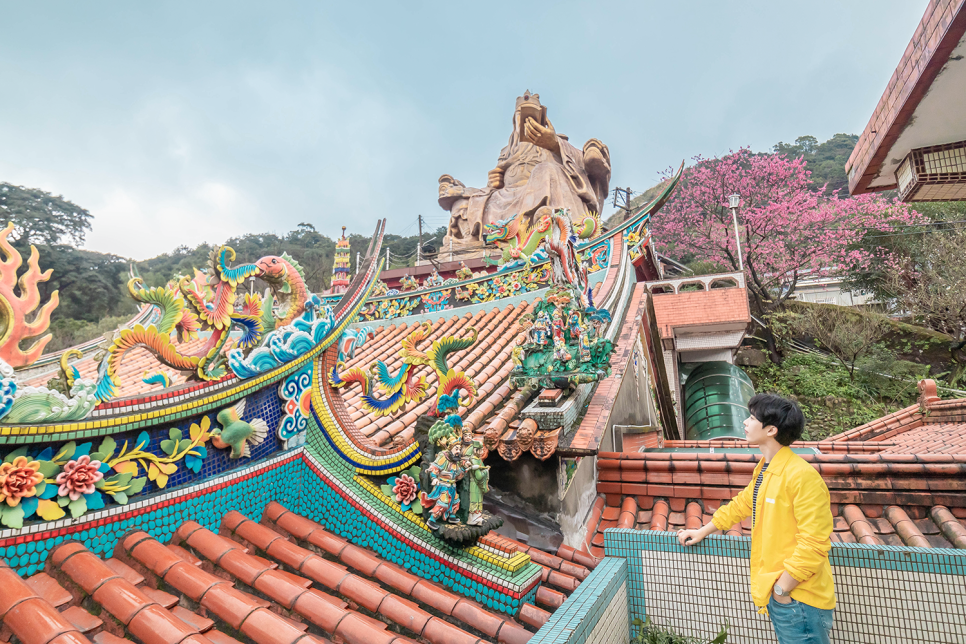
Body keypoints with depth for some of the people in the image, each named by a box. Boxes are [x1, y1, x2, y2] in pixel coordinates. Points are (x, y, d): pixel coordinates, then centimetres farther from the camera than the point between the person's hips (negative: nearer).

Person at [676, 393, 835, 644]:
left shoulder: (801, 475, -22)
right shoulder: (763, 470, 7)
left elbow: (814, 543, -23)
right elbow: (742, 504, 21)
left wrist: (783, 588, -17)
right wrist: (703, 531, 26)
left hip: (798, 597, -8)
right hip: (776, 590, 8)